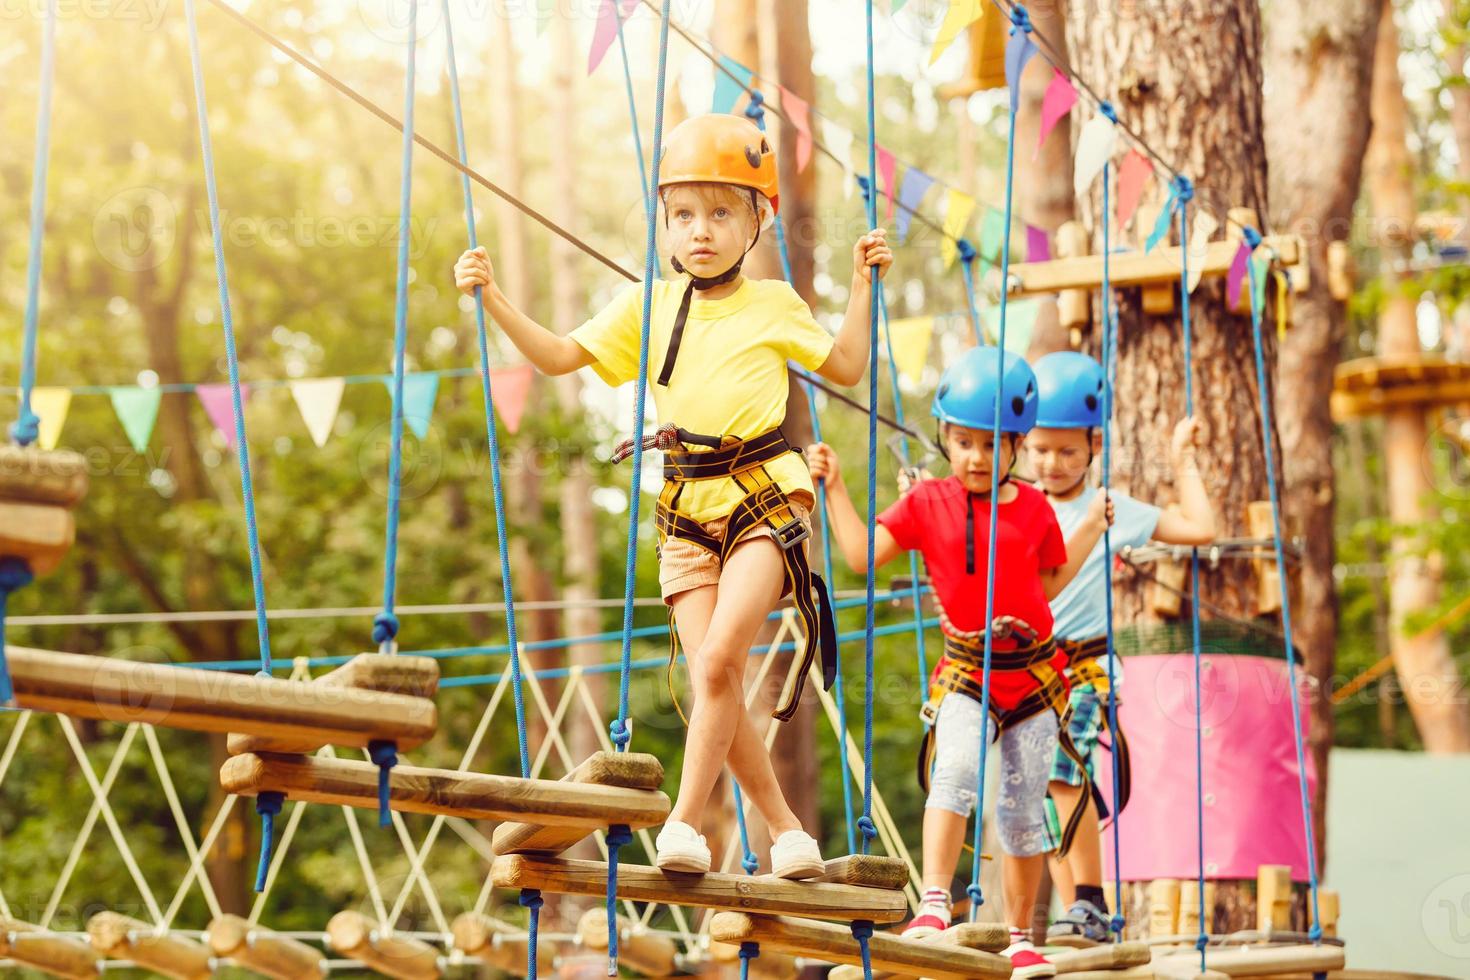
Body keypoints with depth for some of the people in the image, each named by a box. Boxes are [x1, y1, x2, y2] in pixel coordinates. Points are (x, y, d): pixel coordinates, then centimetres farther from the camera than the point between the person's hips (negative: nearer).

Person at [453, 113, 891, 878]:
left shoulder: (773, 305, 7)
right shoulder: (645, 306, 10)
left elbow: (845, 368, 16)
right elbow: (561, 356, 6)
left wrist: (862, 287, 8)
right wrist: (495, 301, -4)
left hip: (764, 500, -3)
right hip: (687, 512, 3)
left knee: (719, 659, -19)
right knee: (713, 683, -3)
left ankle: (683, 821, -13)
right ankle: (785, 827, 11)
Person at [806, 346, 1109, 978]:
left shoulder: (1033, 509, 6)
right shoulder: (927, 502, 1)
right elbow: (862, 555, -3)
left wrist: (1090, 531, 13)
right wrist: (834, 487, -6)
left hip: (1033, 671, 2)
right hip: (966, 671, -2)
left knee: (1024, 809, 6)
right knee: (955, 767, -30)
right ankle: (934, 904, -30)